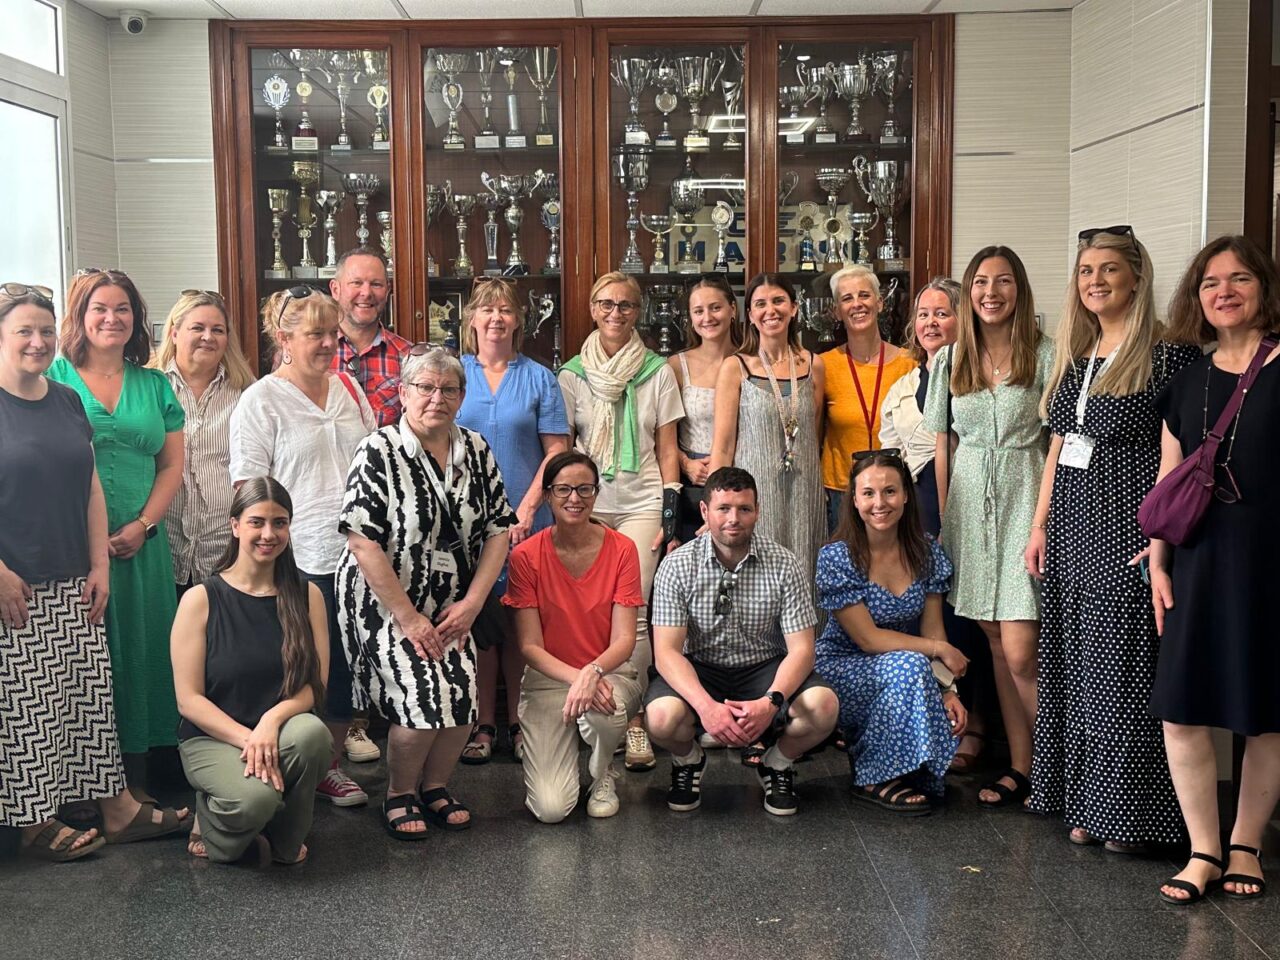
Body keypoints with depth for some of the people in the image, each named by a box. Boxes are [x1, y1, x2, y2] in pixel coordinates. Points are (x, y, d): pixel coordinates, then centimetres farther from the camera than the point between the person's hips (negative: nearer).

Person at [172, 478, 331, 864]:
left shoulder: (307, 596, 3)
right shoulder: (200, 600, -5)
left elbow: (314, 685, -2)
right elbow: (188, 699, -8)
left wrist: (272, 721, -23)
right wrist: (247, 739, -21)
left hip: (283, 731, 3)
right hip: (212, 737, -2)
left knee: (311, 732, -34)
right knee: (256, 797, -34)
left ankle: (286, 842, -6)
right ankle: (209, 820, 5)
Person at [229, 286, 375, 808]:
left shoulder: (349, 388, 12)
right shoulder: (261, 401, -5)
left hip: (357, 554, 6)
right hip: (300, 562, -5)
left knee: (347, 666, 11)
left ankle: (330, 764, 26)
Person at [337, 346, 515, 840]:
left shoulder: (476, 451, 4)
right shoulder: (379, 452, -12)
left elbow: (498, 529, 5)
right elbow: (363, 542, -17)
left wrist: (471, 604, -5)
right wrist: (408, 617, -17)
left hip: (451, 608, 5)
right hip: (385, 603, -5)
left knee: (464, 694, -11)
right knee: (423, 696, -18)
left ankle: (434, 787, 17)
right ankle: (399, 796, 9)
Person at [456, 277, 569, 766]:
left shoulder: (539, 378, 5)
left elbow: (557, 451, 1)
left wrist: (525, 511, -9)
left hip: (525, 521, 0)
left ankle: (519, 721, 15)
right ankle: (482, 722, 14)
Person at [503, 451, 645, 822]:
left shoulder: (621, 549, -5)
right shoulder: (526, 556, -7)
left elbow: (624, 639, -9)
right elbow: (530, 646, -8)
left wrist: (592, 672, -29)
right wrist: (575, 678, -25)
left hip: (610, 672, 1)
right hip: (547, 679, -1)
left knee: (601, 709, -39)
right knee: (550, 809, -19)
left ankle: (603, 775, -1)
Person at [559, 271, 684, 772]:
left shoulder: (658, 373, 6)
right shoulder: (573, 374, 7)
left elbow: (667, 450, 7)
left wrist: (671, 514, 0)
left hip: (641, 503, -1)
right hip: (588, 503, 1)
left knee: (631, 613, -9)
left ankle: (634, 723, -1)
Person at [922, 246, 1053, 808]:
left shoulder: (1043, 356, -2)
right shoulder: (950, 361, 9)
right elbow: (942, 445, 12)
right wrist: (942, 521, 8)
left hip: (1024, 496, -4)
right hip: (969, 499, 4)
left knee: (1019, 652, -10)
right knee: (996, 645, 8)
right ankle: (1021, 766, 18)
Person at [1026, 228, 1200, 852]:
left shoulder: (1168, 357, -9)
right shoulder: (1075, 359, 14)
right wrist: (1040, 527, 14)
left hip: (1127, 531, -7)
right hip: (1070, 529, 8)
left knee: (1123, 669, -2)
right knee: (1077, 667, 11)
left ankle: (1127, 813, 11)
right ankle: (1086, 805, 22)